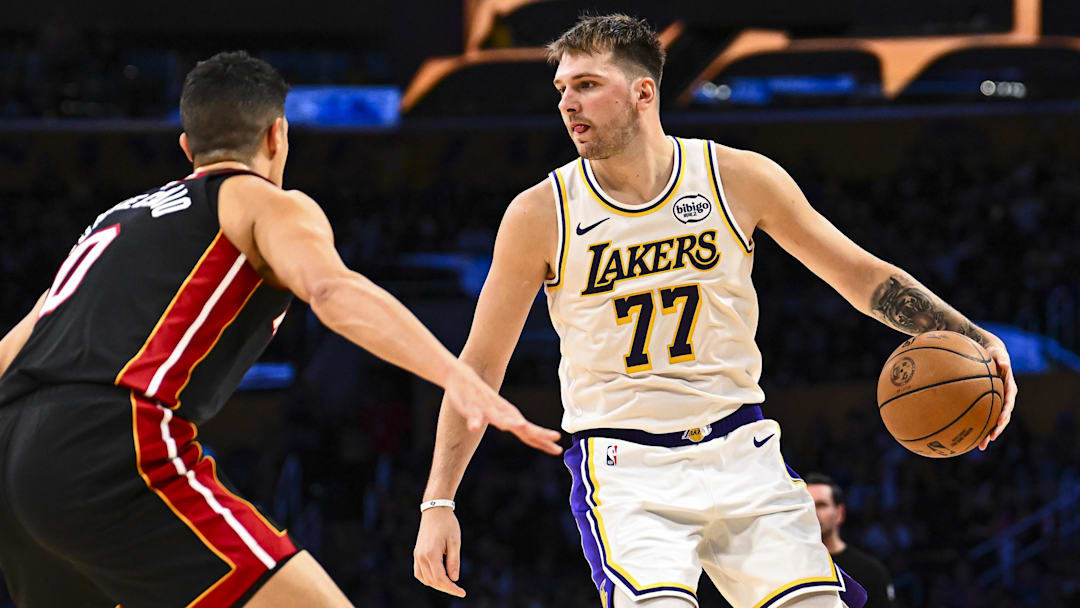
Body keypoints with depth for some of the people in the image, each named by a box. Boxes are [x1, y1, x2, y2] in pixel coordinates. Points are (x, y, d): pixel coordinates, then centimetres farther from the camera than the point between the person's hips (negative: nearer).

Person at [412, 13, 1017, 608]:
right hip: (624, 470, -2)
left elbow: (862, 275, 6)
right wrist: (439, 504, -1)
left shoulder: (739, 178, -2)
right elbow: (481, 365, 2)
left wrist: (973, 339, -7)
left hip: (739, 450, 2)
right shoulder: (540, 215, -5)